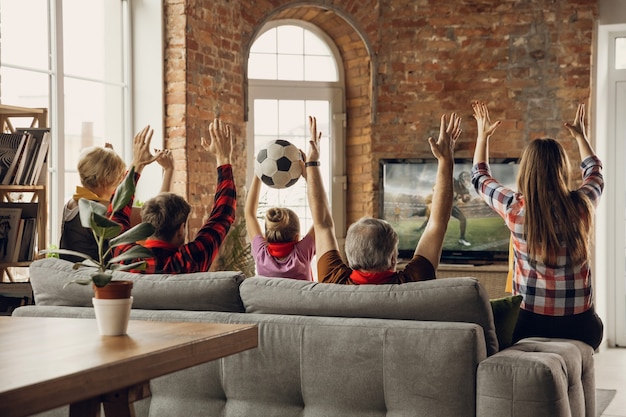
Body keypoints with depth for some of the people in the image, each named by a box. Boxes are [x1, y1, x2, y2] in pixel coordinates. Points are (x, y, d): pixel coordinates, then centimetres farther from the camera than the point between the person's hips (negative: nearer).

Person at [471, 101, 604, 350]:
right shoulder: (582, 206, -6)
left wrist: (483, 135, 25)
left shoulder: (515, 208, -11)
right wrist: (580, 136, 36)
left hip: (530, 324, -1)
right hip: (579, 327, 1)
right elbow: (595, 172, 20)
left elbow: (480, 178, 12)